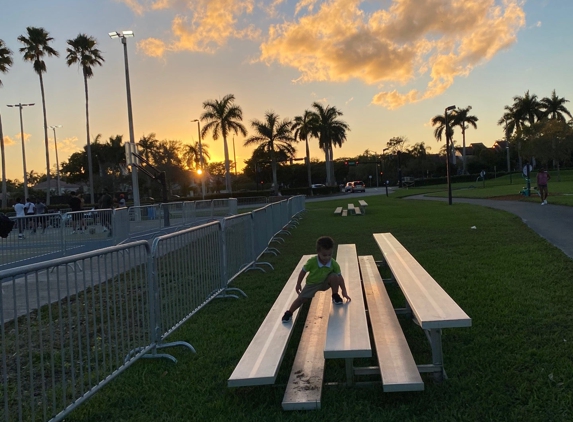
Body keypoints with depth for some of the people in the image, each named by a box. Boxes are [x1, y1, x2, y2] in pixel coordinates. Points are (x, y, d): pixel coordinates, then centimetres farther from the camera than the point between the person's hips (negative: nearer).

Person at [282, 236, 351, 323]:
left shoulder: (334, 264, -25)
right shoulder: (312, 261, -29)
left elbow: (340, 277, -14)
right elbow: (303, 271, -13)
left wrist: (344, 291, -14)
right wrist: (298, 284, -5)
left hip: (325, 283, 1)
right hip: (312, 284, 0)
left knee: (334, 276, -28)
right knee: (301, 298, -8)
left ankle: (335, 296, -7)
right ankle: (289, 313, 5)